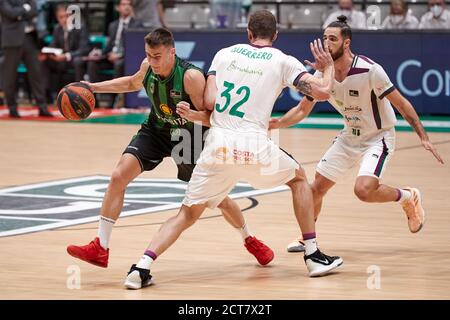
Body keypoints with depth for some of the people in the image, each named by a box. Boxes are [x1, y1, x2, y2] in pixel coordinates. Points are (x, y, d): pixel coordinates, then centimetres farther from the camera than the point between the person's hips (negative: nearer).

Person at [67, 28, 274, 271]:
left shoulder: (191, 77, -31)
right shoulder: (148, 67, -15)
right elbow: (133, 83, 10)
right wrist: (94, 87, 2)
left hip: (188, 137, -4)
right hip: (156, 131, 4)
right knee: (118, 176, -16)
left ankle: (250, 240, 35)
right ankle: (100, 248, -11)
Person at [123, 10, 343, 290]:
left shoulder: (225, 53, 14)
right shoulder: (282, 61, 8)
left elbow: (209, 102, 5)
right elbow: (323, 91, 2)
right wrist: (329, 65, 22)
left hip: (218, 145, 2)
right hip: (255, 147, -2)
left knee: (187, 214, 12)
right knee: (299, 178, 28)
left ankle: (142, 267, -9)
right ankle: (314, 256, 24)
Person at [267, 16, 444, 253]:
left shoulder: (370, 70, -26)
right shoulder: (322, 74, -9)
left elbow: (401, 104, -18)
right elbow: (303, 109, 3)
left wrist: (424, 138, -19)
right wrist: (278, 123, -15)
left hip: (379, 137, -6)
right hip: (349, 137, 6)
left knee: (364, 190, -25)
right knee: (317, 188, 4)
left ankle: (408, 197, 3)